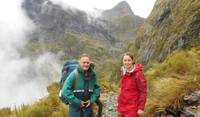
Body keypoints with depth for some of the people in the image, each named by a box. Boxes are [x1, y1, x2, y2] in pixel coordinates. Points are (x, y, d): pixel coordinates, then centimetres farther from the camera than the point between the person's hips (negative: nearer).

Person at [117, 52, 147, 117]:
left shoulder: (138, 74, -17)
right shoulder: (123, 72, 4)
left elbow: (143, 92, -15)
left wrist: (141, 108, -16)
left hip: (133, 108, -6)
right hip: (123, 106, 7)